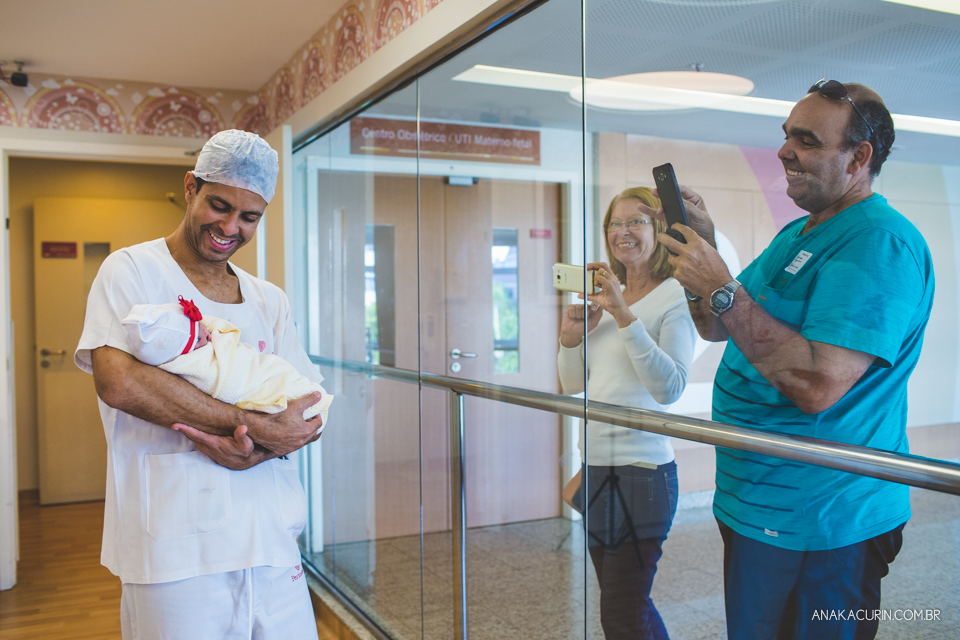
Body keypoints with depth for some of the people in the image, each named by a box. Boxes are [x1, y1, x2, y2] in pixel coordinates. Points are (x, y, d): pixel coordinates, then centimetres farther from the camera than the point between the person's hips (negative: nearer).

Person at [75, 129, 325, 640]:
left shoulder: (270, 301, 13)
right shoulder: (133, 270, -2)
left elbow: (309, 410, 9)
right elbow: (118, 383, -18)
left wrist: (260, 449, -13)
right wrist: (258, 426, -18)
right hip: (175, 545, -4)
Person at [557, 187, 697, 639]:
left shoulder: (674, 298, -9)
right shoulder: (606, 298, 12)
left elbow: (669, 388, -23)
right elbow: (572, 387, 15)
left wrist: (625, 316, -27)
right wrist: (570, 338, -3)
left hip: (640, 472, -7)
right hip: (595, 468, 8)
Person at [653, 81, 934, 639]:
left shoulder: (880, 243, -20)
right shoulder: (796, 234, 11)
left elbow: (818, 385, -30)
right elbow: (718, 330, 12)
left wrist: (723, 288, -27)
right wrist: (703, 245, -3)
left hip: (817, 525, -9)